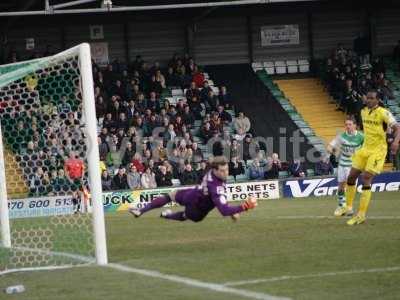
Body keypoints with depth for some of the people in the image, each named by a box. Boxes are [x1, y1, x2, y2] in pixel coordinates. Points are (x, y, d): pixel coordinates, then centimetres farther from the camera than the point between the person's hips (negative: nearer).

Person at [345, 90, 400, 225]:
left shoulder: (383, 113, -15)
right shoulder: (364, 112, 6)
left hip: (378, 151, -7)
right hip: (365, 148, 7)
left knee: (366, 179, -15)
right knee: (351, 177, 6)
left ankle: (361, 215, -11)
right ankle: (348, 206, 26)